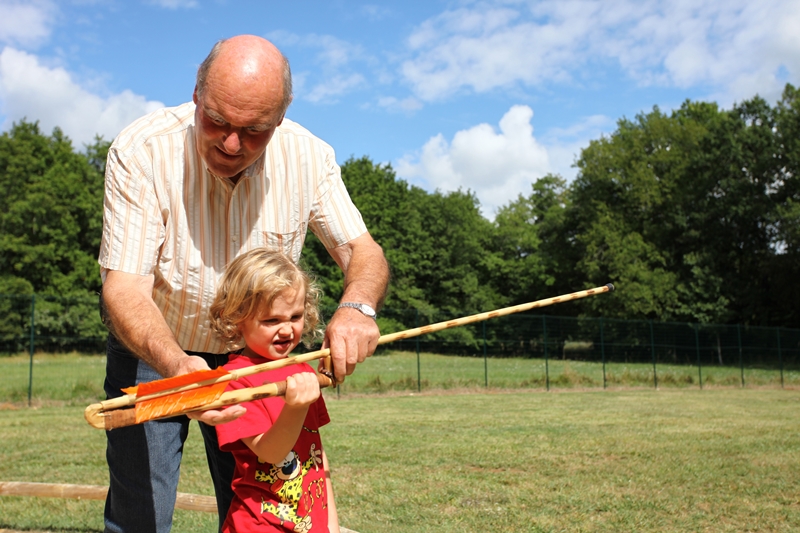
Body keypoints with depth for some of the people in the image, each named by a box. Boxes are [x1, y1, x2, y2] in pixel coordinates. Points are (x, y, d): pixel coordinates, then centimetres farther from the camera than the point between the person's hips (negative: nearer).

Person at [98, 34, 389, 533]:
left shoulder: (309, 156, -16)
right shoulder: (141, 151, -25)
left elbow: (363, 251, -10)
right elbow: (124, 285, -29)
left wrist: (356, 307, -34)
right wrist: (176, 365, -49)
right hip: (154, 350, -2)